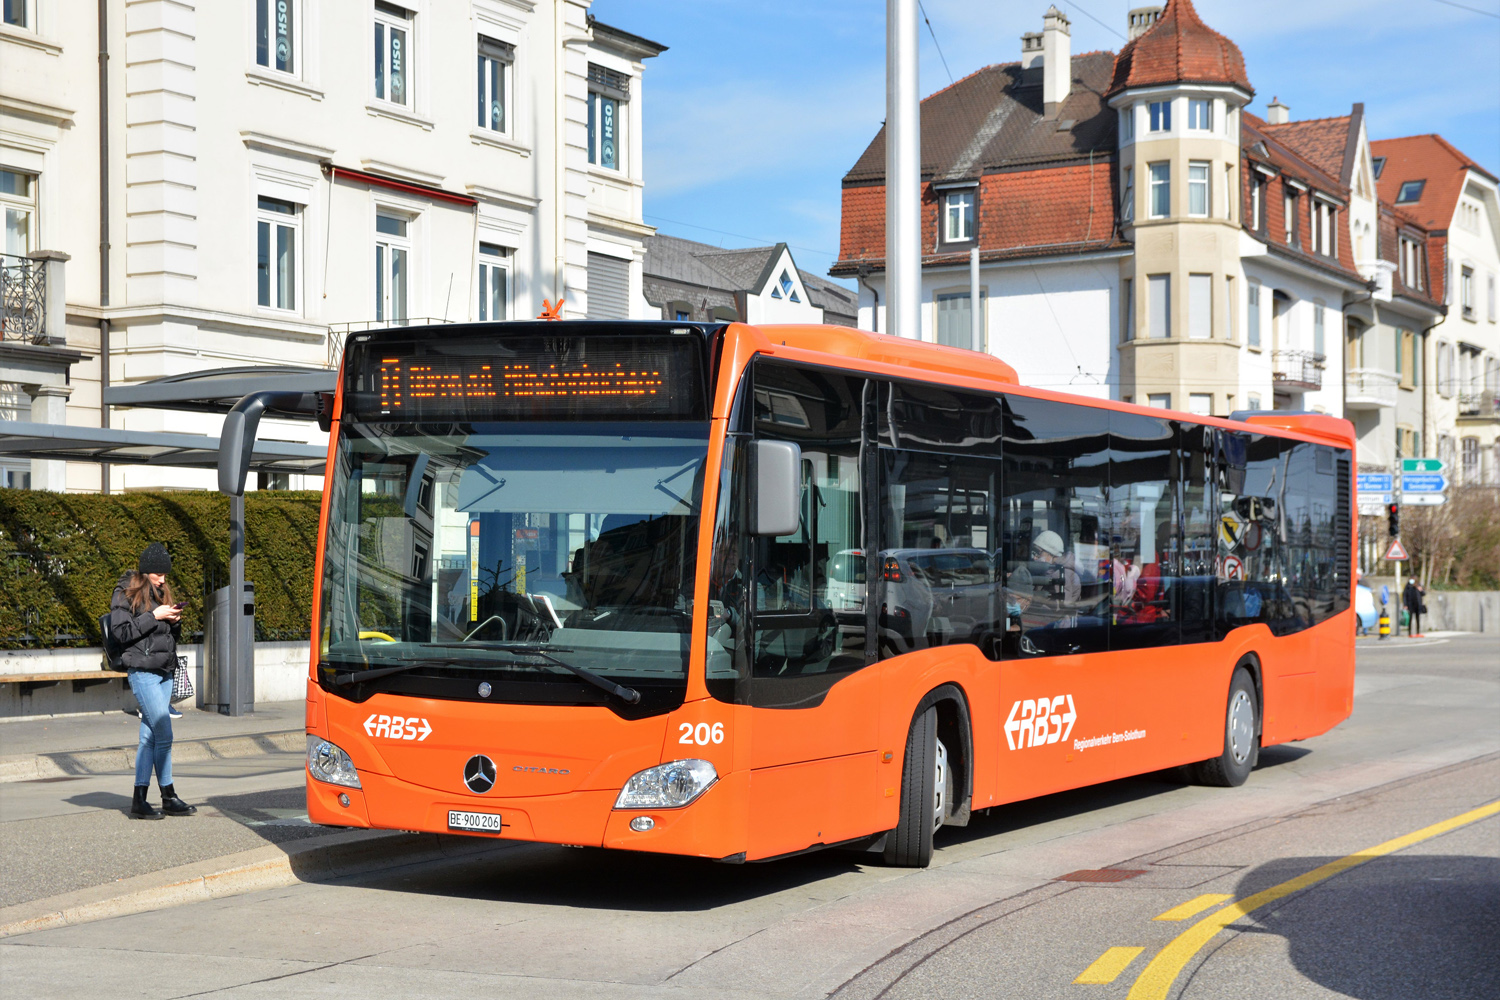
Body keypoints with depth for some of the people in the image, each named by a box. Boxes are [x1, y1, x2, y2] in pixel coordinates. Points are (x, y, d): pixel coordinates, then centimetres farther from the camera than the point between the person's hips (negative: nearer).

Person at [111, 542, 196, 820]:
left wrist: (175, 622, 2)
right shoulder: (126, 593, -4)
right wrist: (154, 616, -15)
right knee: (164, 735, -9)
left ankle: (140, 800, 7)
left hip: (164, 672, 7)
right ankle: (169, 798, -2)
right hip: (142, 670, -7)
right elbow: (121, 631, -12)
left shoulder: (160, 592, 18)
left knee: (149, 737, 6)